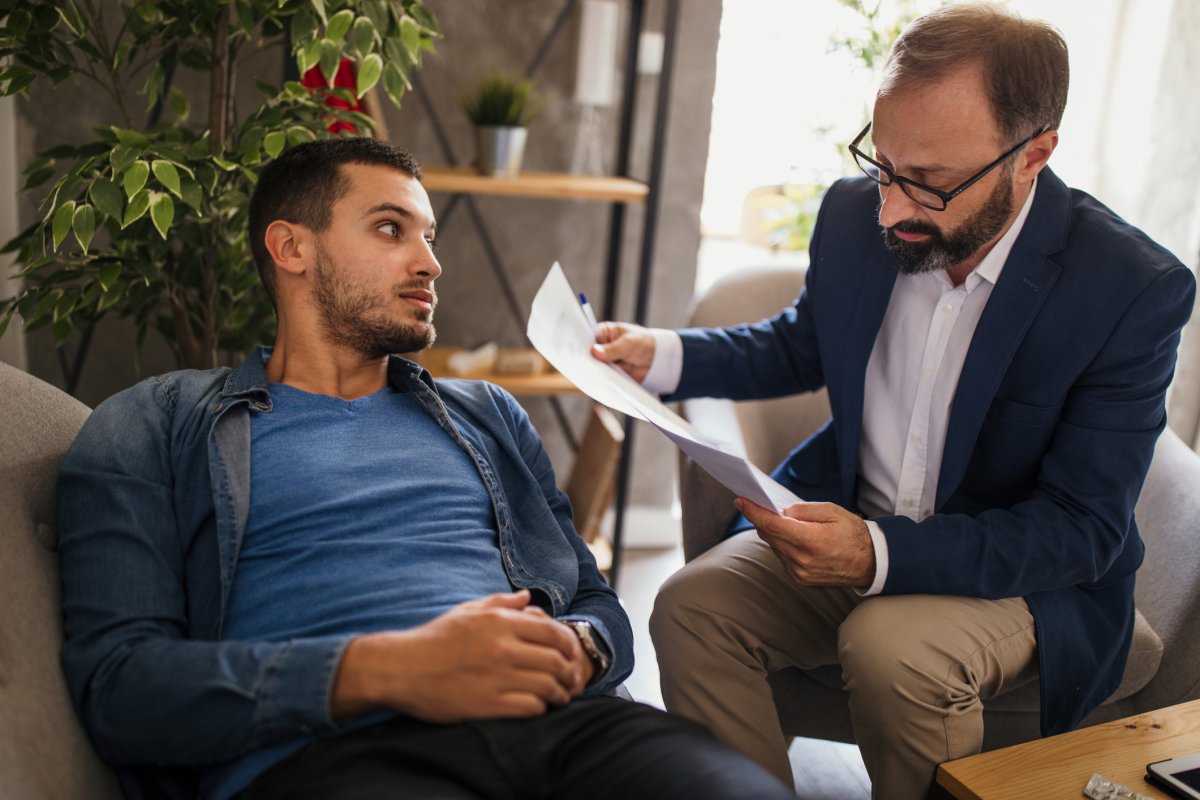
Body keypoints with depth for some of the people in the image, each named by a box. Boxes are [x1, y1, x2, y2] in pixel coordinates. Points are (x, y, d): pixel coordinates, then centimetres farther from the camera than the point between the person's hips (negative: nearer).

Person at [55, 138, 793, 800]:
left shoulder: (486, 415, 25)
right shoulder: (152, 430, 12)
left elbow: (596, 602, 23)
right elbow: (116, 678, -2)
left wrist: (576, 651, -3)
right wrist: (382, 670, -17)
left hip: (553, 721, 6)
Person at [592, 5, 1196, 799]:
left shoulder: (1136, 289, -20)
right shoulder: (855, 212, -7)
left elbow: (1084, 526, -19)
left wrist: (882, 554, -34)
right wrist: (661, 355, -4)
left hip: (1027, 573, -3)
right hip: (846, 521, 4)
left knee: (892, 646, -33)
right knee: (690, 605, -21)